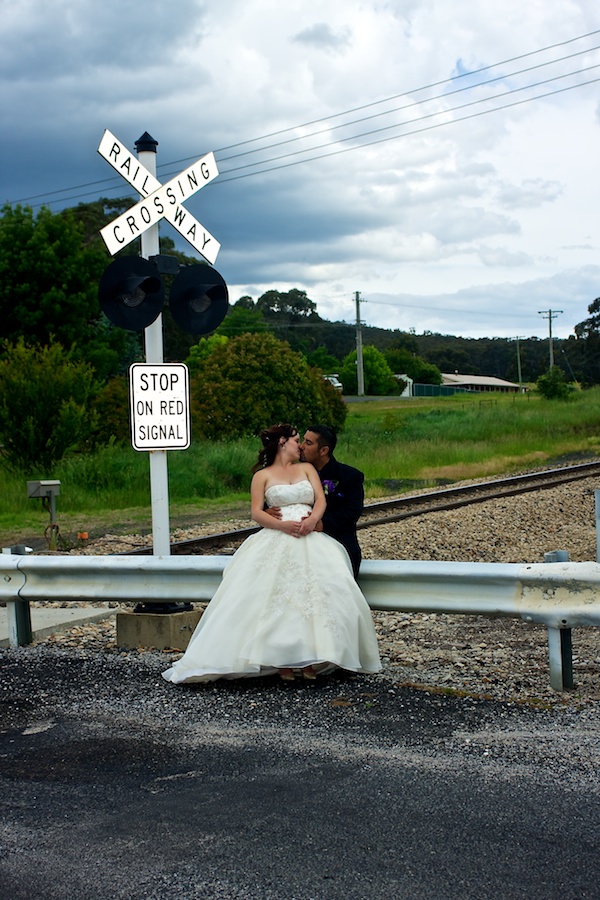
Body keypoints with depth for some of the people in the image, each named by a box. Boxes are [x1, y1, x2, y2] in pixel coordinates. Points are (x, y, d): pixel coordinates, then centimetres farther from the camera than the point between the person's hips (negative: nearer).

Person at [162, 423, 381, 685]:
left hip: (311, 539, 2)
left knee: (320, 588, -23)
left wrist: (313, 519, -12)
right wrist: (283, 525, -14)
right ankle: (281, 660, -25)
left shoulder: (307, 468, 24)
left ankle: (309, 659, -22)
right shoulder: (262, 475, 15)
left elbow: (321, 499, 11)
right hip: (275, 540, -2)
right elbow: (256, 512, 4)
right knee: (275, 593, -26)